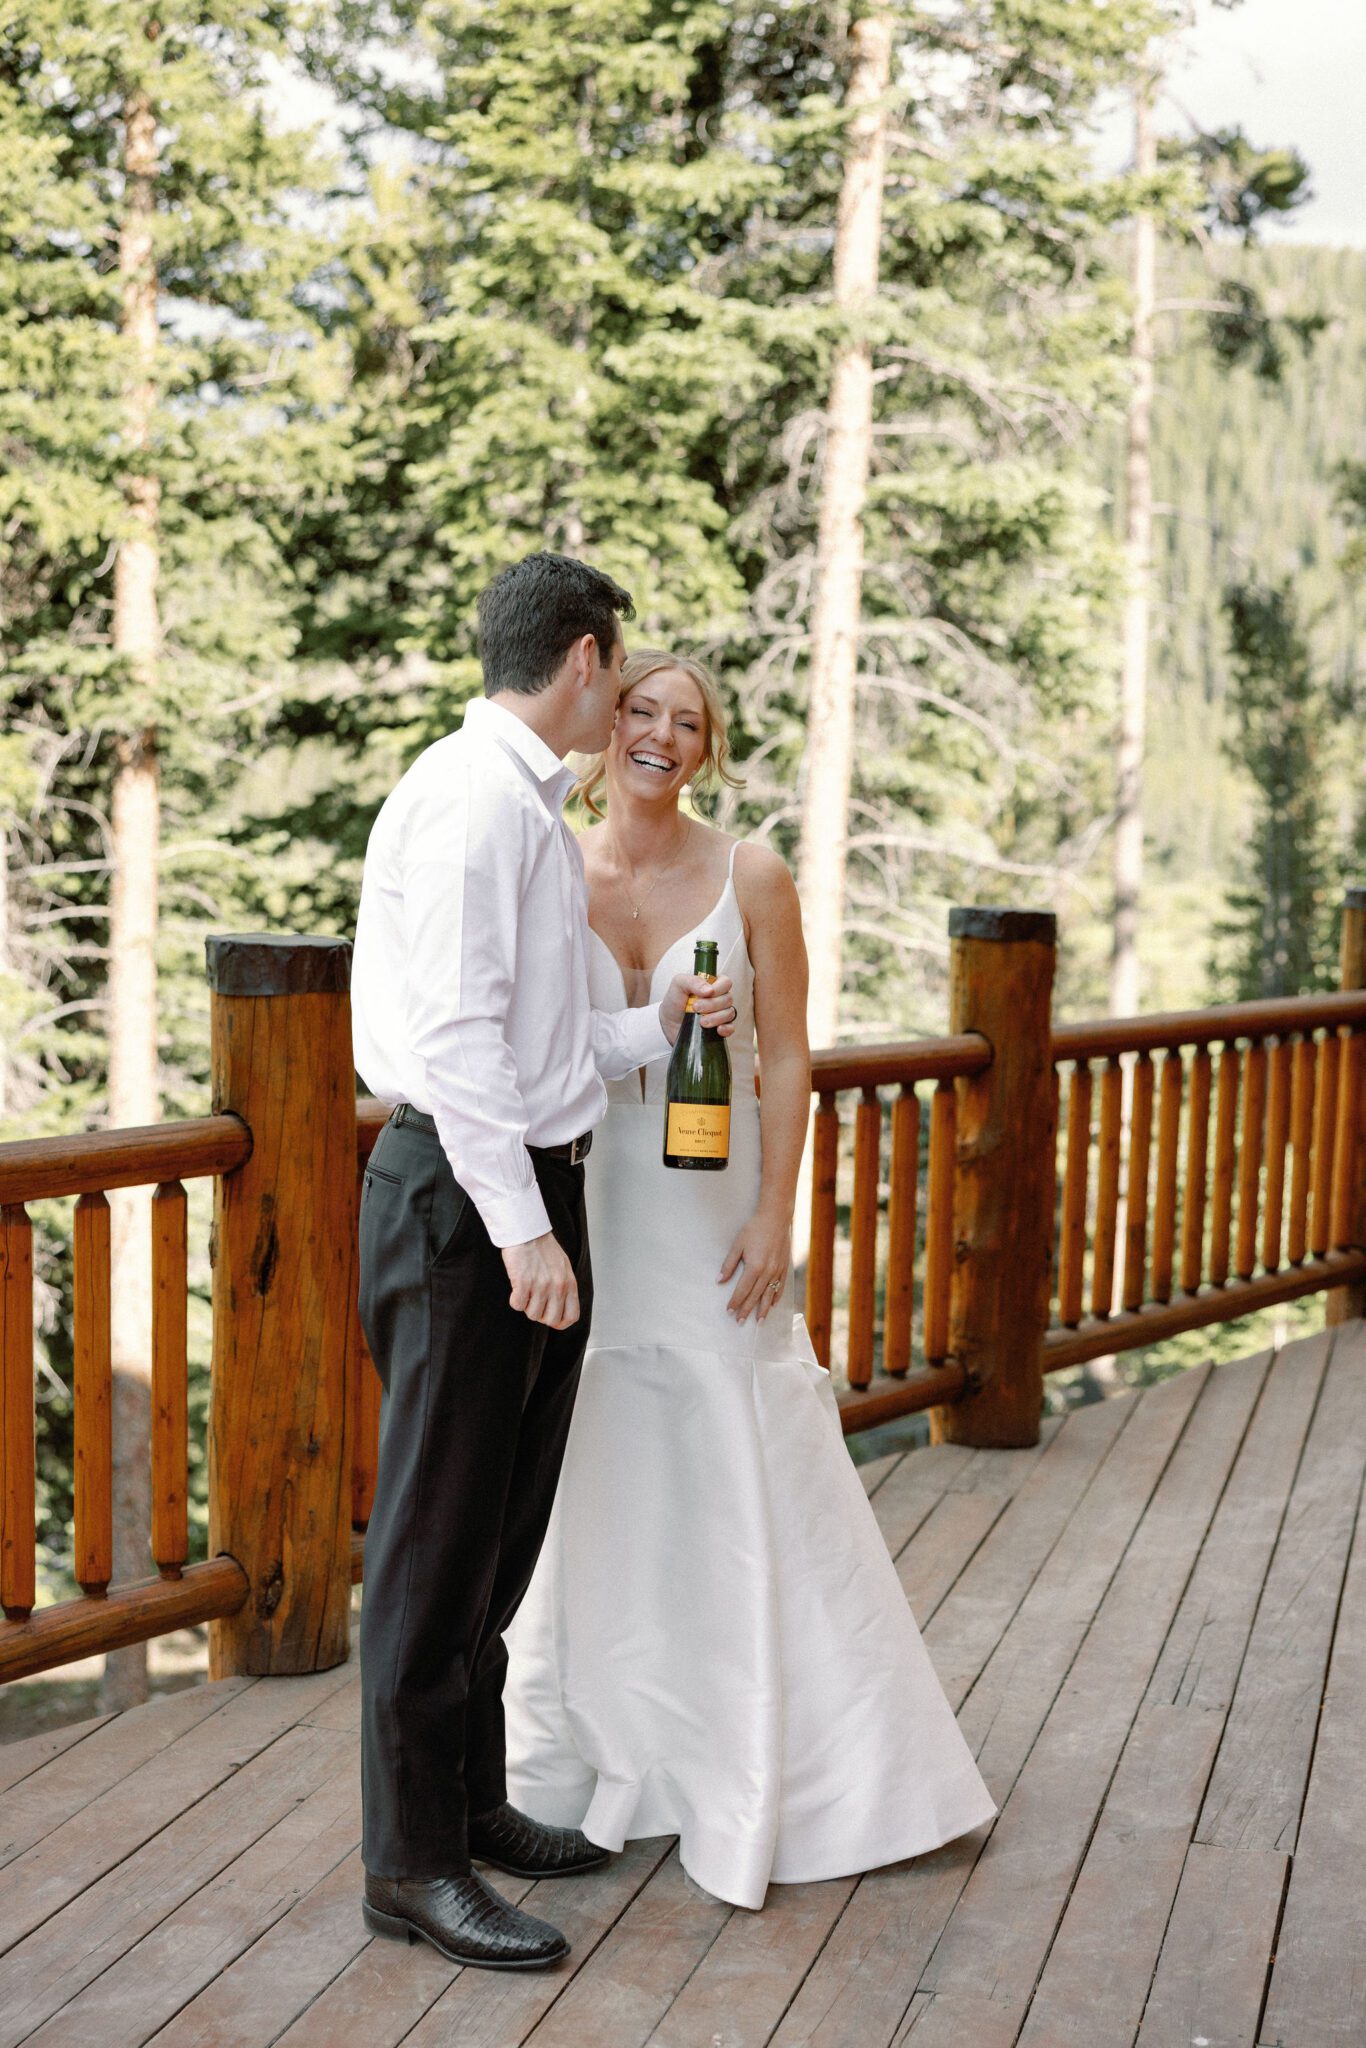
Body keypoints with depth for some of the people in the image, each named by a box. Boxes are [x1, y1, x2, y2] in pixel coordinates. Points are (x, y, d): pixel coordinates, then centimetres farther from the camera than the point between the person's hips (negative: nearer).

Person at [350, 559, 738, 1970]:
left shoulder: (535, 806, 16)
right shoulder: (470, 797, -15)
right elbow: (455, 1033, -21)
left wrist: (652, 1031, 9)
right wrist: (522, 1226, -22)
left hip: (533, 1189, 10)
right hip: (468, 1198, -10)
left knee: (500, 1533, 19)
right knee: (436, 1542, 0)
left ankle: (472, 1803, 33)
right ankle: (412, 1865, 11)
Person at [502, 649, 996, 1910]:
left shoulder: (751, 880, -1)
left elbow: (787, 1059, -3)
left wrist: (774, 1215, -9)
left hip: (711, 1209, -1)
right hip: (584, 1202, 1)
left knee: (750, 1484, 3)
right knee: (591, 1484, 9)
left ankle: (776, 1769, 17)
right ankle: (601, 1750, 26)